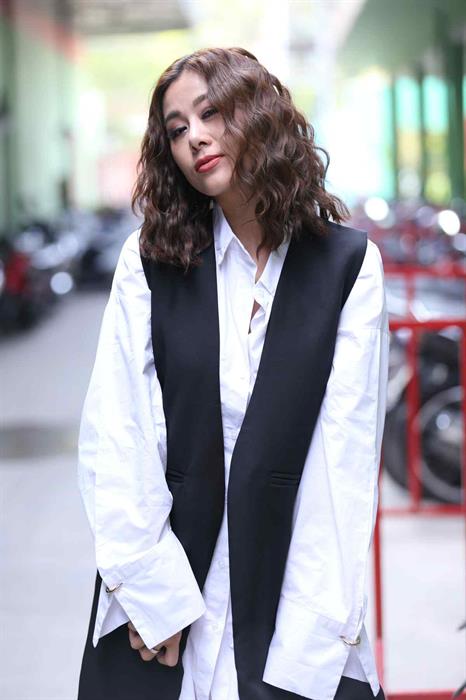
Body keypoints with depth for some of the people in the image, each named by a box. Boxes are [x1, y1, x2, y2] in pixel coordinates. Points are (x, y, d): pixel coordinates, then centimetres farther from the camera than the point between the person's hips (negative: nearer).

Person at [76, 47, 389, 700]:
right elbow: (113, 431, -5)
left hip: (291, 578, -1)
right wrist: (148, 584, -13)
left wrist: (318, 630, -14)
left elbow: (347, 449, -8)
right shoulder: (151, 260, 0)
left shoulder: (348, 264, -4)